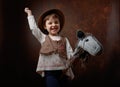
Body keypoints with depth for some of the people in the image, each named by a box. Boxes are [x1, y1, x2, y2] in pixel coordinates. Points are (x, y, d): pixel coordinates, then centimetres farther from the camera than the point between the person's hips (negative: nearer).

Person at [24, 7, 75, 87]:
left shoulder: (64, 40, 10)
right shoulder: (43, 38, 9)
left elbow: (70, 54, 4)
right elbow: (34, 28, 8)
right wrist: (30, 14, 16)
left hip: (63, 72, 2)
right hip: (49, 72, -2)